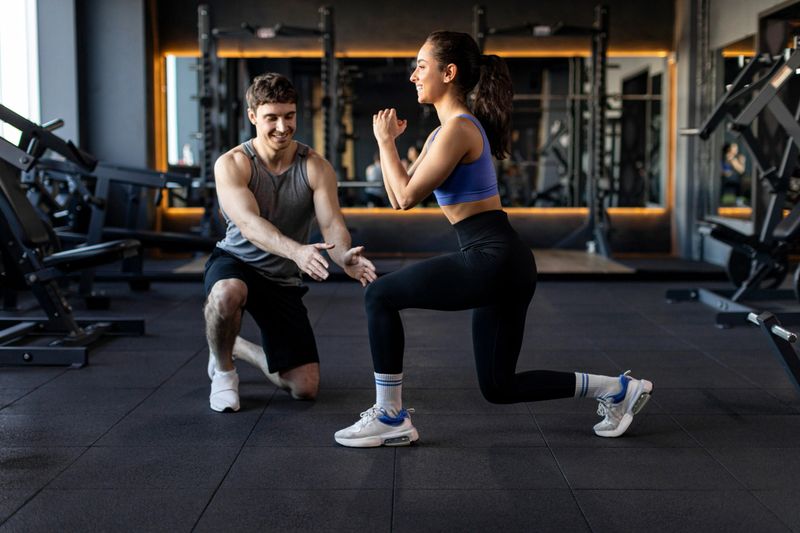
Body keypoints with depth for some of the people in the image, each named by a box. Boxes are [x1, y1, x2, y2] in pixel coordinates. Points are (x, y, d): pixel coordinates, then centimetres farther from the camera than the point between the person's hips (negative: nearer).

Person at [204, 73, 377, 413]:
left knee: (305, 388, -1)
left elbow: (332, 224, -21)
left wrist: (345, 257, -45)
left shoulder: (316, 167, -10)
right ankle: (222, 368, -9)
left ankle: (238, 348, 29)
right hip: (235, 262, -3)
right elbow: (248, 223, -32)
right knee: (228, 293, -43)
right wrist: (296, 251, -52)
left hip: (283, 280, 3)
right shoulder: (231, 164, -16)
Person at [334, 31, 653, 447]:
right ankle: (615, 388, 18)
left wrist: (385, 141, -2)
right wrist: (389, 141, 14)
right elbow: (398, 198, 19)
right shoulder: (445, 130, 19)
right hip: (502, 262, 10)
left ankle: (390, 418, 2)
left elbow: (406, 196, -13)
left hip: (493, 259, -10)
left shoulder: (458, 128, -11)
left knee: (380, 296, -5)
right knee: (499, 387, 14)